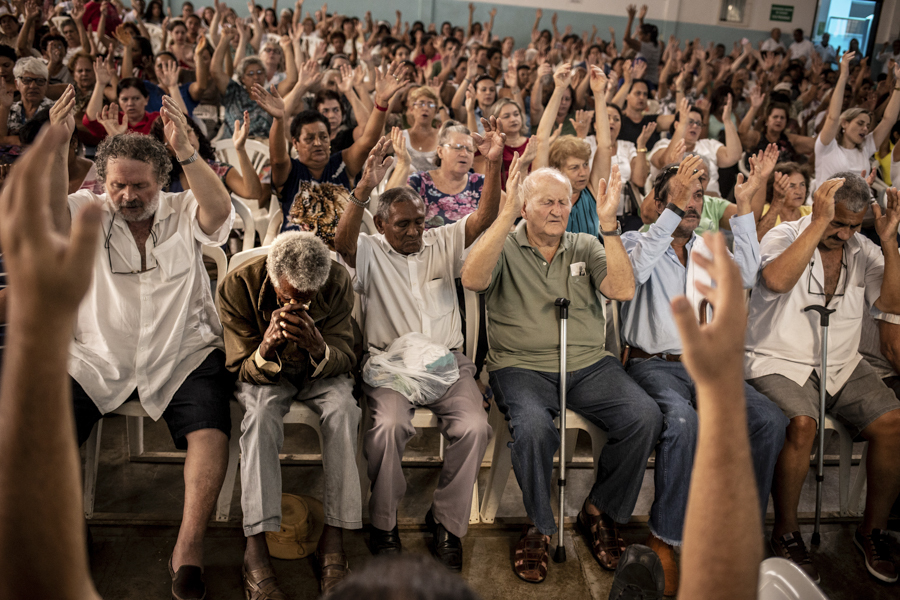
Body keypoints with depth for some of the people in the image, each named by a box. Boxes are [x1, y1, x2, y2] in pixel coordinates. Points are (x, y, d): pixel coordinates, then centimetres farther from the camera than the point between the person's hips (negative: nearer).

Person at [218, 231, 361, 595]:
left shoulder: (338, 282, -20)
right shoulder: (238, 286, -22)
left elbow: (345, 360, -15)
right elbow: (241, 370, -15)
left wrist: (318, 348, -39)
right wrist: (266, 348, -40)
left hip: (320, 372, 1)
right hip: (264, 375, -1)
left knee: (343, 406, -31)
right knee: (261, 413, -34)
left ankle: (333, 539, -26)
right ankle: (255, 549, -31)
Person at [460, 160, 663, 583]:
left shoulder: (586, 247, 15)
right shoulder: (503, 247, 5)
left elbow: (623, 290, -2)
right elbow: (472, 280, -18)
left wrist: (608, 225, -8)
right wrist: (506, 215, -20)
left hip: (590, 365, 4)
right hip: (522, 366, -3)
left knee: (645, 417, -21)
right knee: (533, 426, -34)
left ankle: (600, 512, 3)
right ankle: (539, 528, -5)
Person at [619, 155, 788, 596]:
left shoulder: (709, 249, 19)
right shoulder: (637, 242, 5)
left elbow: (745, 276, -1)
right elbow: (634, 268, -21)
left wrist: (743, 206, -4)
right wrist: (672, 209, -25)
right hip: (653, 364, -5)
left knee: (770, 420, -19)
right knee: (682, 421, -35)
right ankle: (663, 539, -20)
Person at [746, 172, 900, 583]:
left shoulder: (862, 250, 9)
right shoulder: (784, 237, -5)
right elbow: (777, 280, -28)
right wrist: (819, 223, -25)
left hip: (841, 367, 5)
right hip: (779, 363, -5)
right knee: (801, 423, -31)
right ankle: (786, 532, -10)